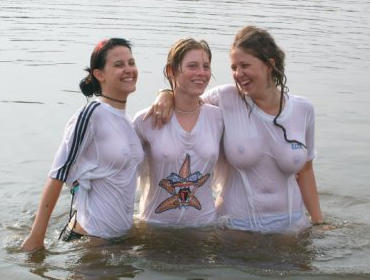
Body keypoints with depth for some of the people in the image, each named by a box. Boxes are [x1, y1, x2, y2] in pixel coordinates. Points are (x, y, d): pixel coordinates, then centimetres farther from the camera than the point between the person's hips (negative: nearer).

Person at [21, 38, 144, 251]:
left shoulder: (126, 119, 6)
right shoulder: (91, 114, -17)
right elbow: (58, 175, -17)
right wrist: (36, 237, -18)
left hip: (121, 234, 8)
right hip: (90, 238, -7)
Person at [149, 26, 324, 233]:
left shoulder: (303, 110, 0)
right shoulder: (226, 99, -7)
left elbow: (304, 170, 9)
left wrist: (319, 222, 9)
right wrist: (167, 95, -13)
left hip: (290, 224, 2)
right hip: (235, 225, -2)